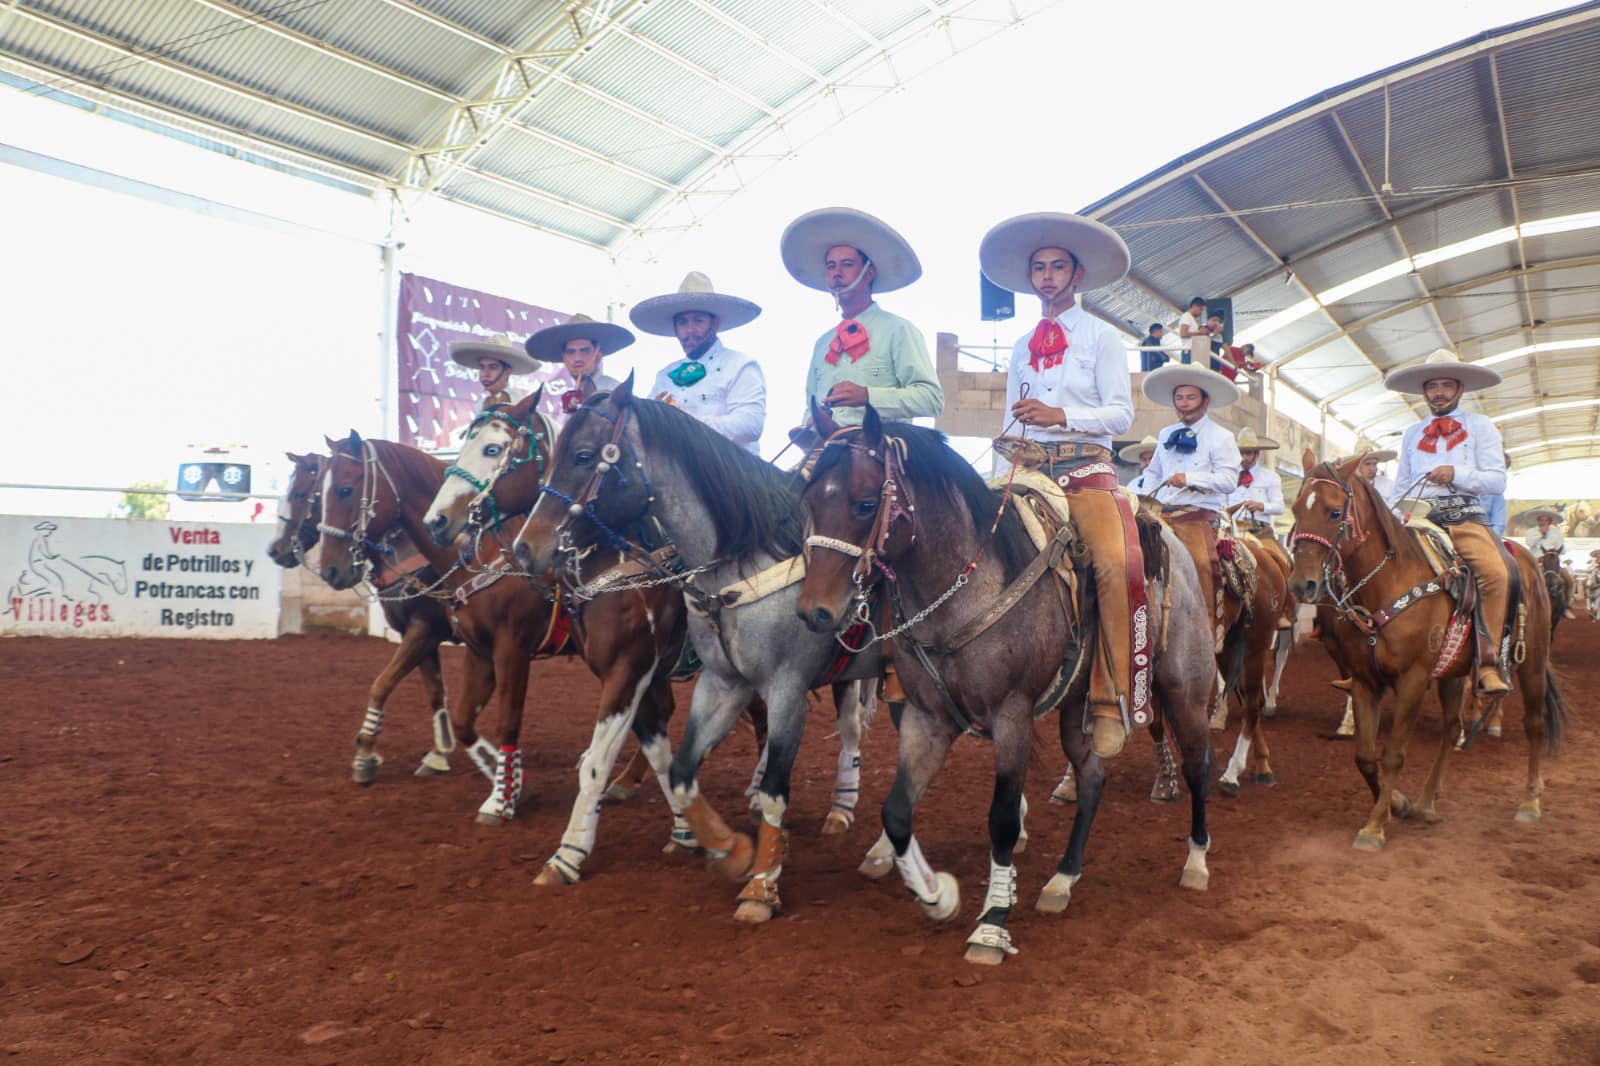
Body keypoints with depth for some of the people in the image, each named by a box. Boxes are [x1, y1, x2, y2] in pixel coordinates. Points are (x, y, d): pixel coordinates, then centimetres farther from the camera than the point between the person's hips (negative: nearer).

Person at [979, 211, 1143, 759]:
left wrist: (1061, 415, -16)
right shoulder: (1021, 347, 22)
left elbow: (1121, 413, -3)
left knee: (1115, 563, -28)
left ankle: (1111, 704, -23)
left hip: (1087, 469, -4)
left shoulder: (1102, 337, 8)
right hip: (1029, 469, 5)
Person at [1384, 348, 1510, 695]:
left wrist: (1456, 474, -14)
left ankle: (1487, 663, -23)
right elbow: (1400, 490, 22)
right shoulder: (1412, 435, 22)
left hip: (1466, 519, -3)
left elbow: (1497, 480, 3)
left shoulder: (1480, 426, 13)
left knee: (1495, 573, -30)